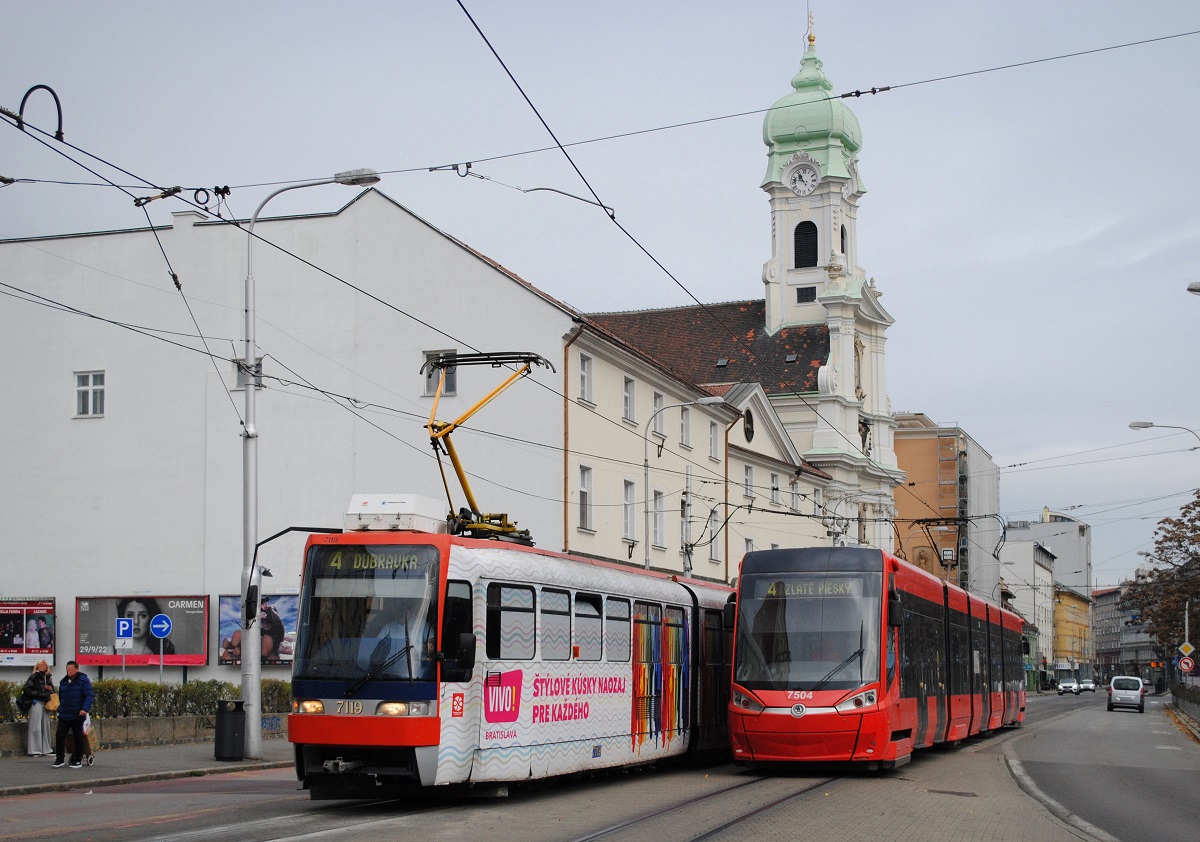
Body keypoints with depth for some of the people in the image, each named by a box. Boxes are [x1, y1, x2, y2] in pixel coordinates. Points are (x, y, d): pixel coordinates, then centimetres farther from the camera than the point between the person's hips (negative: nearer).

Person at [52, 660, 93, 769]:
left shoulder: (83, 680, -8)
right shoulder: (63, 682, 11)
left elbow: (89, 696, -17)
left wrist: (85, 708, -29)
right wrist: (60, 709, 17)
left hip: (77, 716, -5)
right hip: (64, 715, 5)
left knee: (78, 738, 5)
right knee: (59, 735, -5)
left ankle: (77, 760, 15)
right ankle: (59, 759, 2)